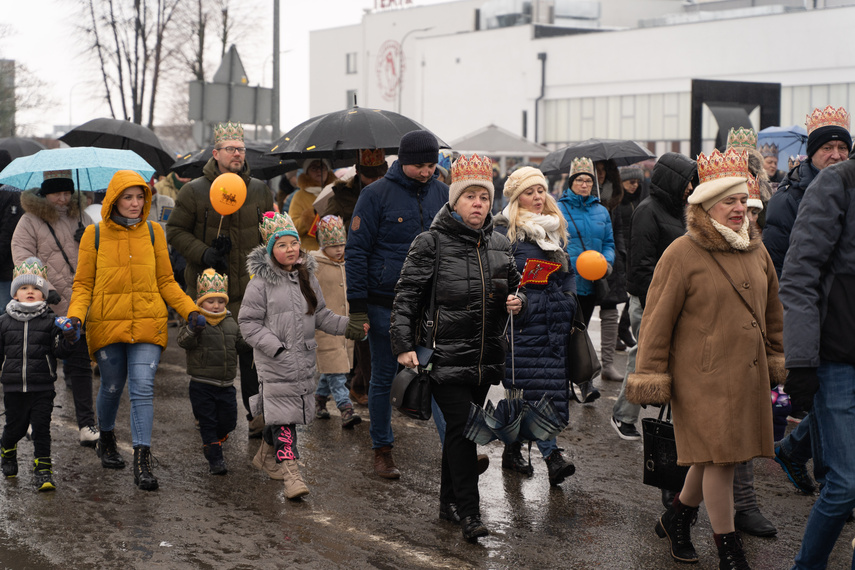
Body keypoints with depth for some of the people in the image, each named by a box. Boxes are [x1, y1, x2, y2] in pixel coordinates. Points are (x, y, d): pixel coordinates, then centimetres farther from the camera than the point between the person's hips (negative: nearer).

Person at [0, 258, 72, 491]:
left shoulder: (50, 321, -1)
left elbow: (59, 351, -7)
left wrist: (67, 339, -25)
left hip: (42, 387, -1)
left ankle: (43, 471, 4)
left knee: (41, 427, -4)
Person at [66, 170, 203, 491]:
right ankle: (106, 440, 41)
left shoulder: (153, 232, 4)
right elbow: (83, 284, 2)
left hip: (147, 324, 0)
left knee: (142, 389, -11)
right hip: (107, 323, 0)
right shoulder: (95, 234, 0)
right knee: (112, 387, 13)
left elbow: (165, 281, 9)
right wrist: (75, 317, -14)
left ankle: (142, 462, -11)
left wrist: (190, 311, -3)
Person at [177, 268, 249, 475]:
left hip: (226, 385, 5)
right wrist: (193, 328, -44)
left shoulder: (230, 323, 9)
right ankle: (215, 460, 6)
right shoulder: (196, 323, -9)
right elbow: (184, 341, -26)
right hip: (202, 385, -5)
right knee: (208, 423, 0)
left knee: (228, 421, 9)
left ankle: (211, 444, 36)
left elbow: (240, 344, 21)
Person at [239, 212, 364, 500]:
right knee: (282, 415, -11)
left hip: (303, 361, 6)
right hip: (274, 362, -6)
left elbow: (321, 316, 16)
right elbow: (248, 322, -7)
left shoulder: (307, 278, 10)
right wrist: (275, 347, -16)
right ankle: (290, 471, -14)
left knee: (291, 410, 14)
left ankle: (268, 448, 38)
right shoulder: (262, 282, -8)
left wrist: (351, 326, 3)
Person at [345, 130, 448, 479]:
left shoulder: (442, 194, 5)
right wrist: (357, 307, -10)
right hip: (385, 303, -2)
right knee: (383, 378, 7)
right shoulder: (377, 194, -6)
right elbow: (356, 250, -6)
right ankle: (382, 450, 20)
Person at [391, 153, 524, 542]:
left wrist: (516, 300, 0)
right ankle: (469, 513, -5)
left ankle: (449, 502, 27)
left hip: (486, 358, 6)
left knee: (461, 429, 14)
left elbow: (514, 287, 24)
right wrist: (404, 344, -14)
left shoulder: (500, 244, 11)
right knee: (461, 428, -10)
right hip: (446, 356, -5)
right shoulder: (431, 243, -5)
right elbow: (407, 295, -6)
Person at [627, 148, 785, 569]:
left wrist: (777, 360, 21)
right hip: (703, 376, -6)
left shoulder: (756, 251, 10)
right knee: (719, 457, -4)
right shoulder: (682, 255, -9)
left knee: (715, 455, 12)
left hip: (749, 375, 6)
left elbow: (772, 312, 21)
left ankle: (677, 518, 35)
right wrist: (650, 376, -7)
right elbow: (657, 320, -7)